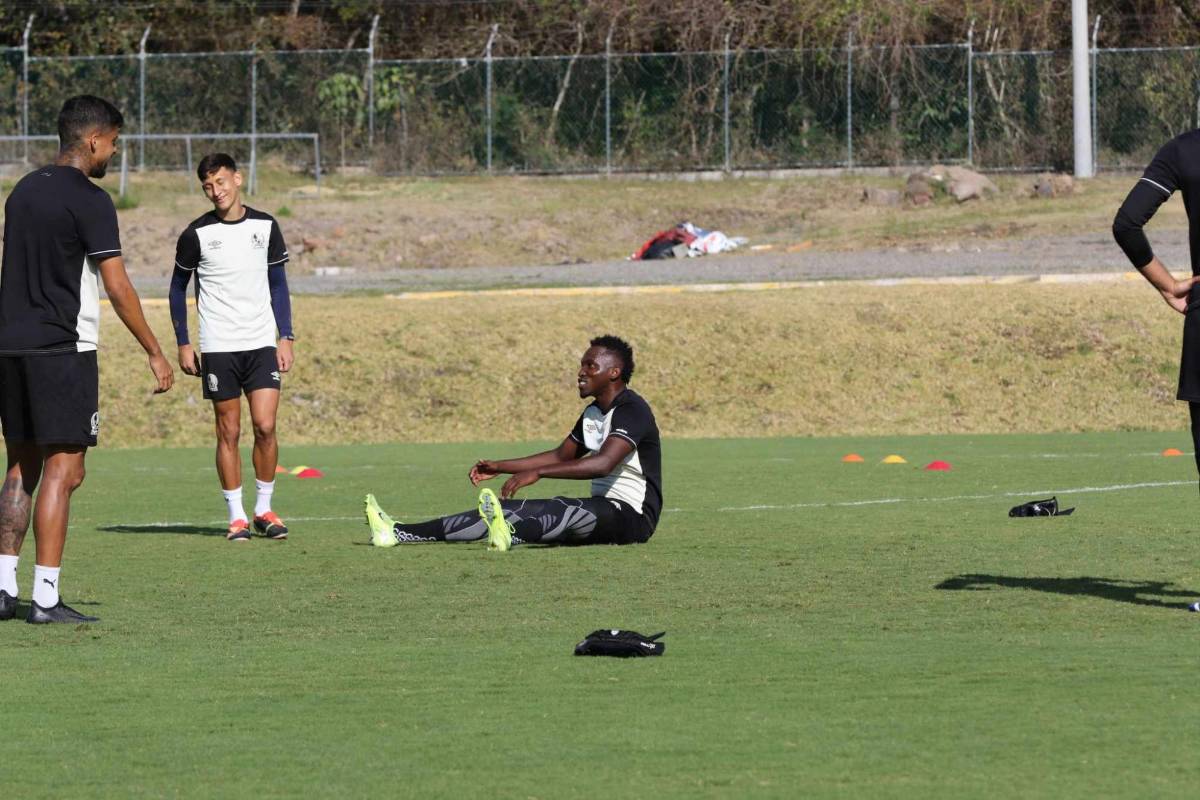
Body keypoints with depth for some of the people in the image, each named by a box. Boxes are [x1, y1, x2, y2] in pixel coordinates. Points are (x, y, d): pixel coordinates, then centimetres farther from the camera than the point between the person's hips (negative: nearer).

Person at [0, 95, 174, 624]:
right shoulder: (88, 200, -10)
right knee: (62, 471, -6)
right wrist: (154, 353, -5)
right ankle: (45, 597, -9)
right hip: (63, 348, -8)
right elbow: (117, 288, -12)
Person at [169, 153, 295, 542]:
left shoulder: (265, 226, 4)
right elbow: (178, 288, 8)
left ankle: (263, 509, 8)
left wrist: (286, 337, 5)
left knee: (265, 426, -7)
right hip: (218, 348, -1)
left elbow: (278, 284, 12)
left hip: (262, 344, 1)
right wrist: (183, 344, 3)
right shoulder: (197, 234, -2)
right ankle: (236, 516, 8)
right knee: (229, 431, 0)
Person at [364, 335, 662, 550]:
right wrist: (500, 467, 15)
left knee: (567, 510, -39)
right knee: (513, 509, -4)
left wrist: (536, 472, -38)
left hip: (632, 516, -8)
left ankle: (508, 535, -71)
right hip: (602, 508, 8)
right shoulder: (593, 413, 16)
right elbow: (561, 456, 26)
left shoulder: (632, 410, -16)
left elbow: (603, 463, -31)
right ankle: (398, 533, -11)